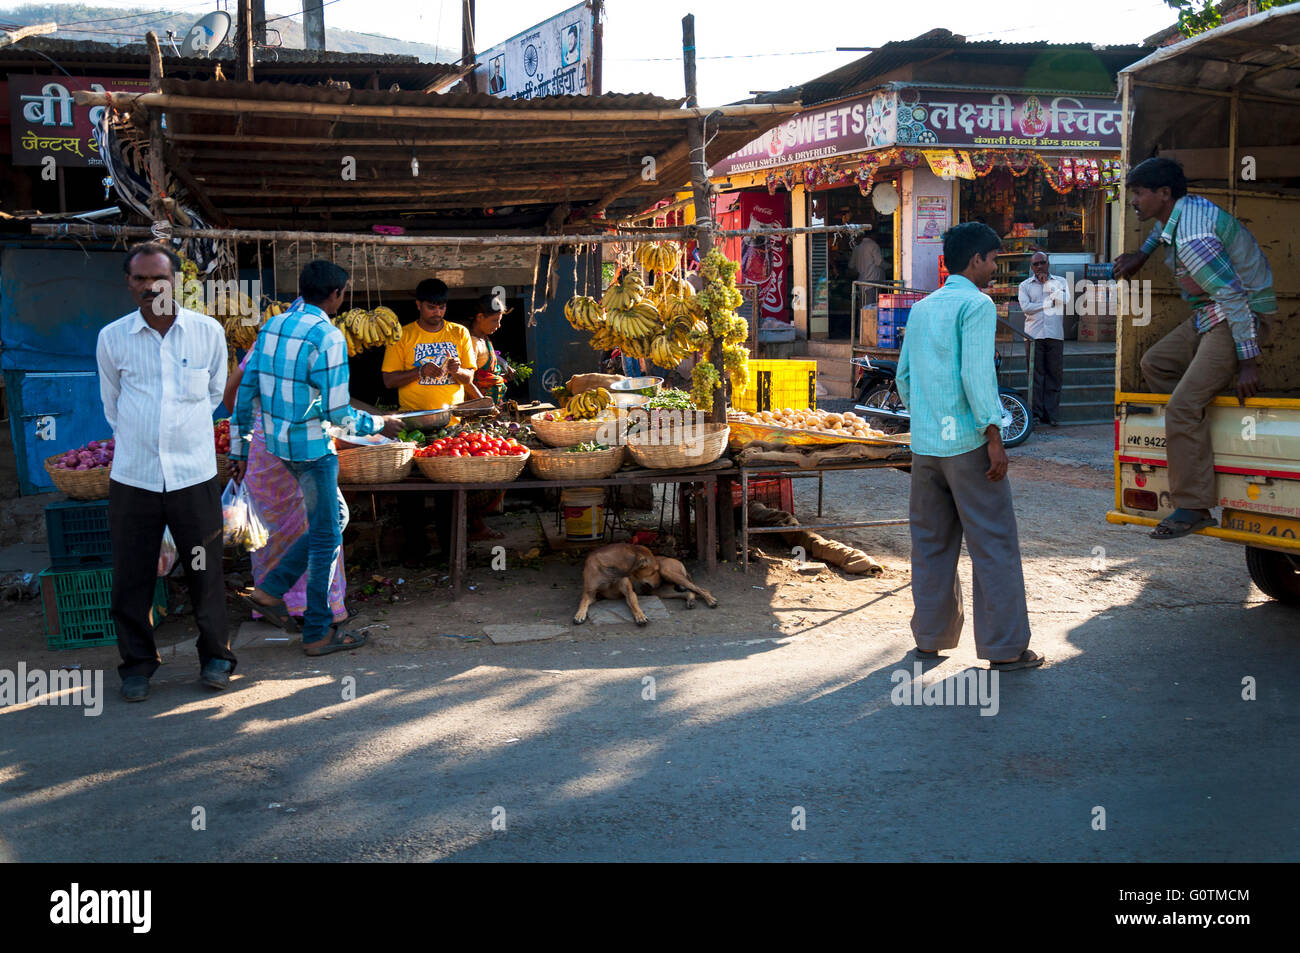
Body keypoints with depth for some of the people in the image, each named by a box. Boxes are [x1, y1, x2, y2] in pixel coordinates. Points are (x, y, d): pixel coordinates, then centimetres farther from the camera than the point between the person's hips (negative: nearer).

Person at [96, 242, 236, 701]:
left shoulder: (208, 332, -1)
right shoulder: (112, 338, 0)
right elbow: (111, 404, 16)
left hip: (194, 474, 0)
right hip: (132, 477, 1)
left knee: (205, 572, 5)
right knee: (131, 577, 6)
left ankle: (215, 655, 23)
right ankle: (137, 664, 23)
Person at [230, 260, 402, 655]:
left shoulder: (273, 326, 6)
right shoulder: (327, 337, -18)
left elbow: (245, 392, 9)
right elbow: (336, 411, -19)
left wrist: (239, 449, 14)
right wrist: (378, 425, -2)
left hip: (277, 442, 8)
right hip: (311, 446, -8)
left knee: (332, 518, 21)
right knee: (326, 536, 5)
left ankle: (271, 589, 19)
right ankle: (318, 632, 13)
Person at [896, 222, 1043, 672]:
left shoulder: (921, 307, 15)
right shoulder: (976, 304, -7)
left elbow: (904, 374, 16)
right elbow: (976, 374, -16)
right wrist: (994, 436, -15)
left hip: (924, 444, 7)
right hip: (967, 441, -7)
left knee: (932, 542, 14)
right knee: (994, 545, -1)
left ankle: (931, 635, 20)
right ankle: (1005, 647, 2)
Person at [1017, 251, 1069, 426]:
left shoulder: (1060, 281, 13)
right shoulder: (1025, 285, 11)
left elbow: (1065, 299, -6)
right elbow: (1026, 307, -5)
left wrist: (1048, 283, -1)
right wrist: (1049, 303, -4)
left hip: (1055, 334, 1)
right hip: (1033, 335, -1)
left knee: (1054, 374, 0)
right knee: (1035, 374, -2)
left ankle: (1051, 414, 4)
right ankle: (1036, 413, 2)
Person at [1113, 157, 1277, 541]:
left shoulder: (1192, 240, -28)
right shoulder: (1188, 205, 3)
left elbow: (1234, 297, -28)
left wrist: (1248, 362, -26)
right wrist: (1141, 255, 29)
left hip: (1241, 314, -11)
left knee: (1183, 406, -18)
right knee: (1155, 363, 16)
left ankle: (1193, 508, -15)